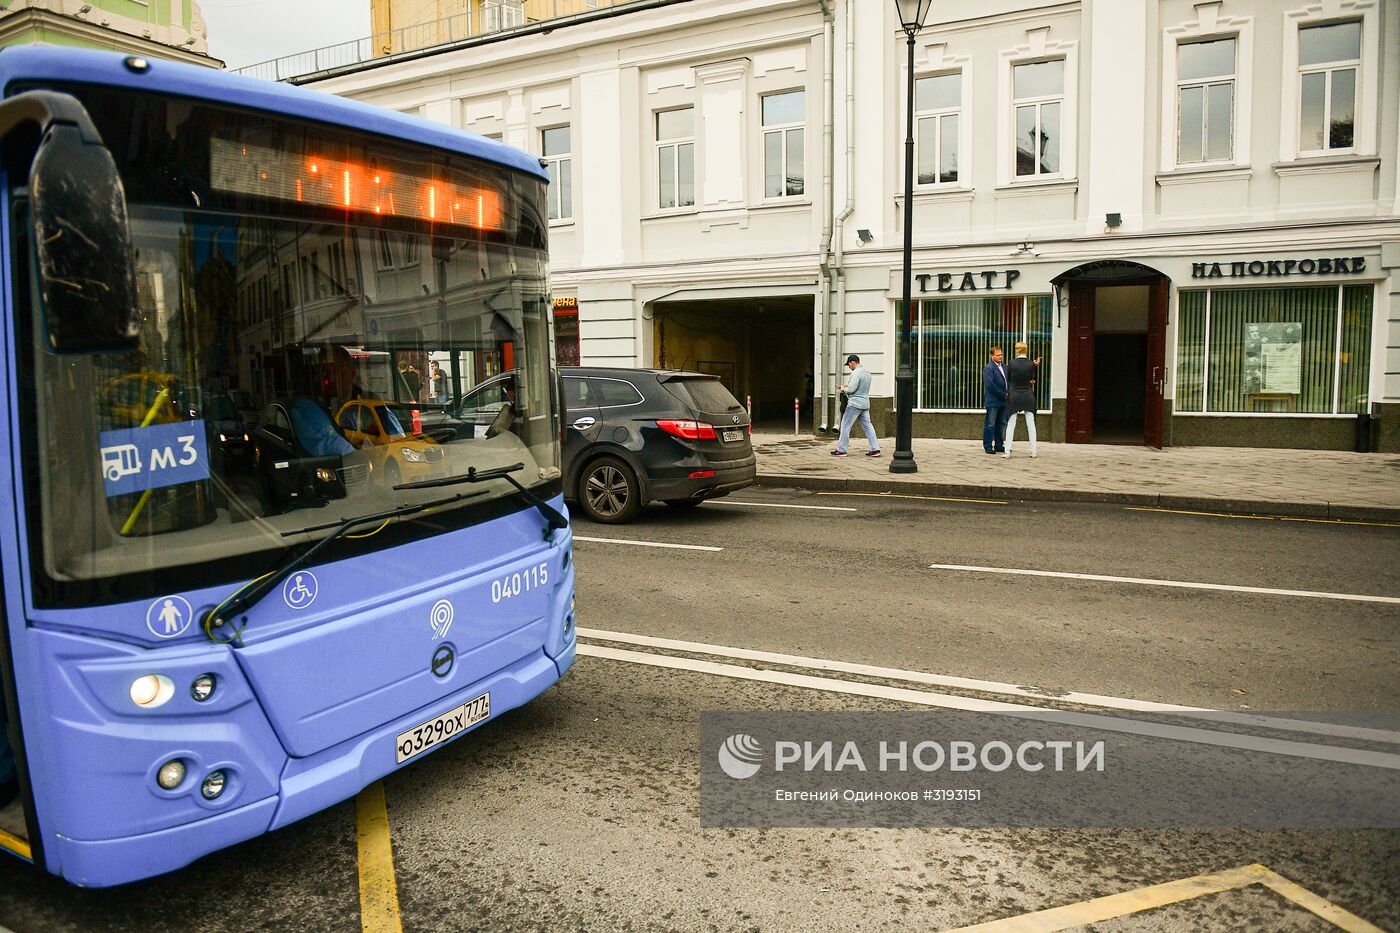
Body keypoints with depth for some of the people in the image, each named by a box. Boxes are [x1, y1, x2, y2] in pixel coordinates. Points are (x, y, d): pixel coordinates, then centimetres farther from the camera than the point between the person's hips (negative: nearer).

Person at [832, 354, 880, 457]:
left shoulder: (856, 373, -15)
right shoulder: (867, 372, 15)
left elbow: (851, 389, -21)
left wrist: (844, 388, -1)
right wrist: (847, 385, 18)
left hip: (855, 403, -9)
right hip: (865, 403, 9)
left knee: (845, 426, -1)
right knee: (868, 426, 9)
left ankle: (841, 450, 2)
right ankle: (875, 449, 5)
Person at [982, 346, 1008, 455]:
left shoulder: (1004, 367, 15)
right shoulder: (988, 368, -9)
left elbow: (1008, 381, 19)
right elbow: (990, 385, -17)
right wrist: (1003, 394, -15)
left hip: (1003, 401, 8)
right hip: (993, 401, -8)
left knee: (1002, 424, 10)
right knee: (990, 424, -3)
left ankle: (998, 445, 17)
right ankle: (988, 446, 2)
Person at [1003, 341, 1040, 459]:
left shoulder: (1011, 363, -7)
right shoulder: (1031, 364, -5)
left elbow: (1009, 379, 4)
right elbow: (1034, 379, 6)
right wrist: (1037, 365, 9)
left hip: (1014, 396, -1)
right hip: (1028, 396, 1)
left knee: (1010, 424, 4)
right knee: (1031, 424, 7)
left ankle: (1007, 451, 1)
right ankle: (1033, 451, 8)